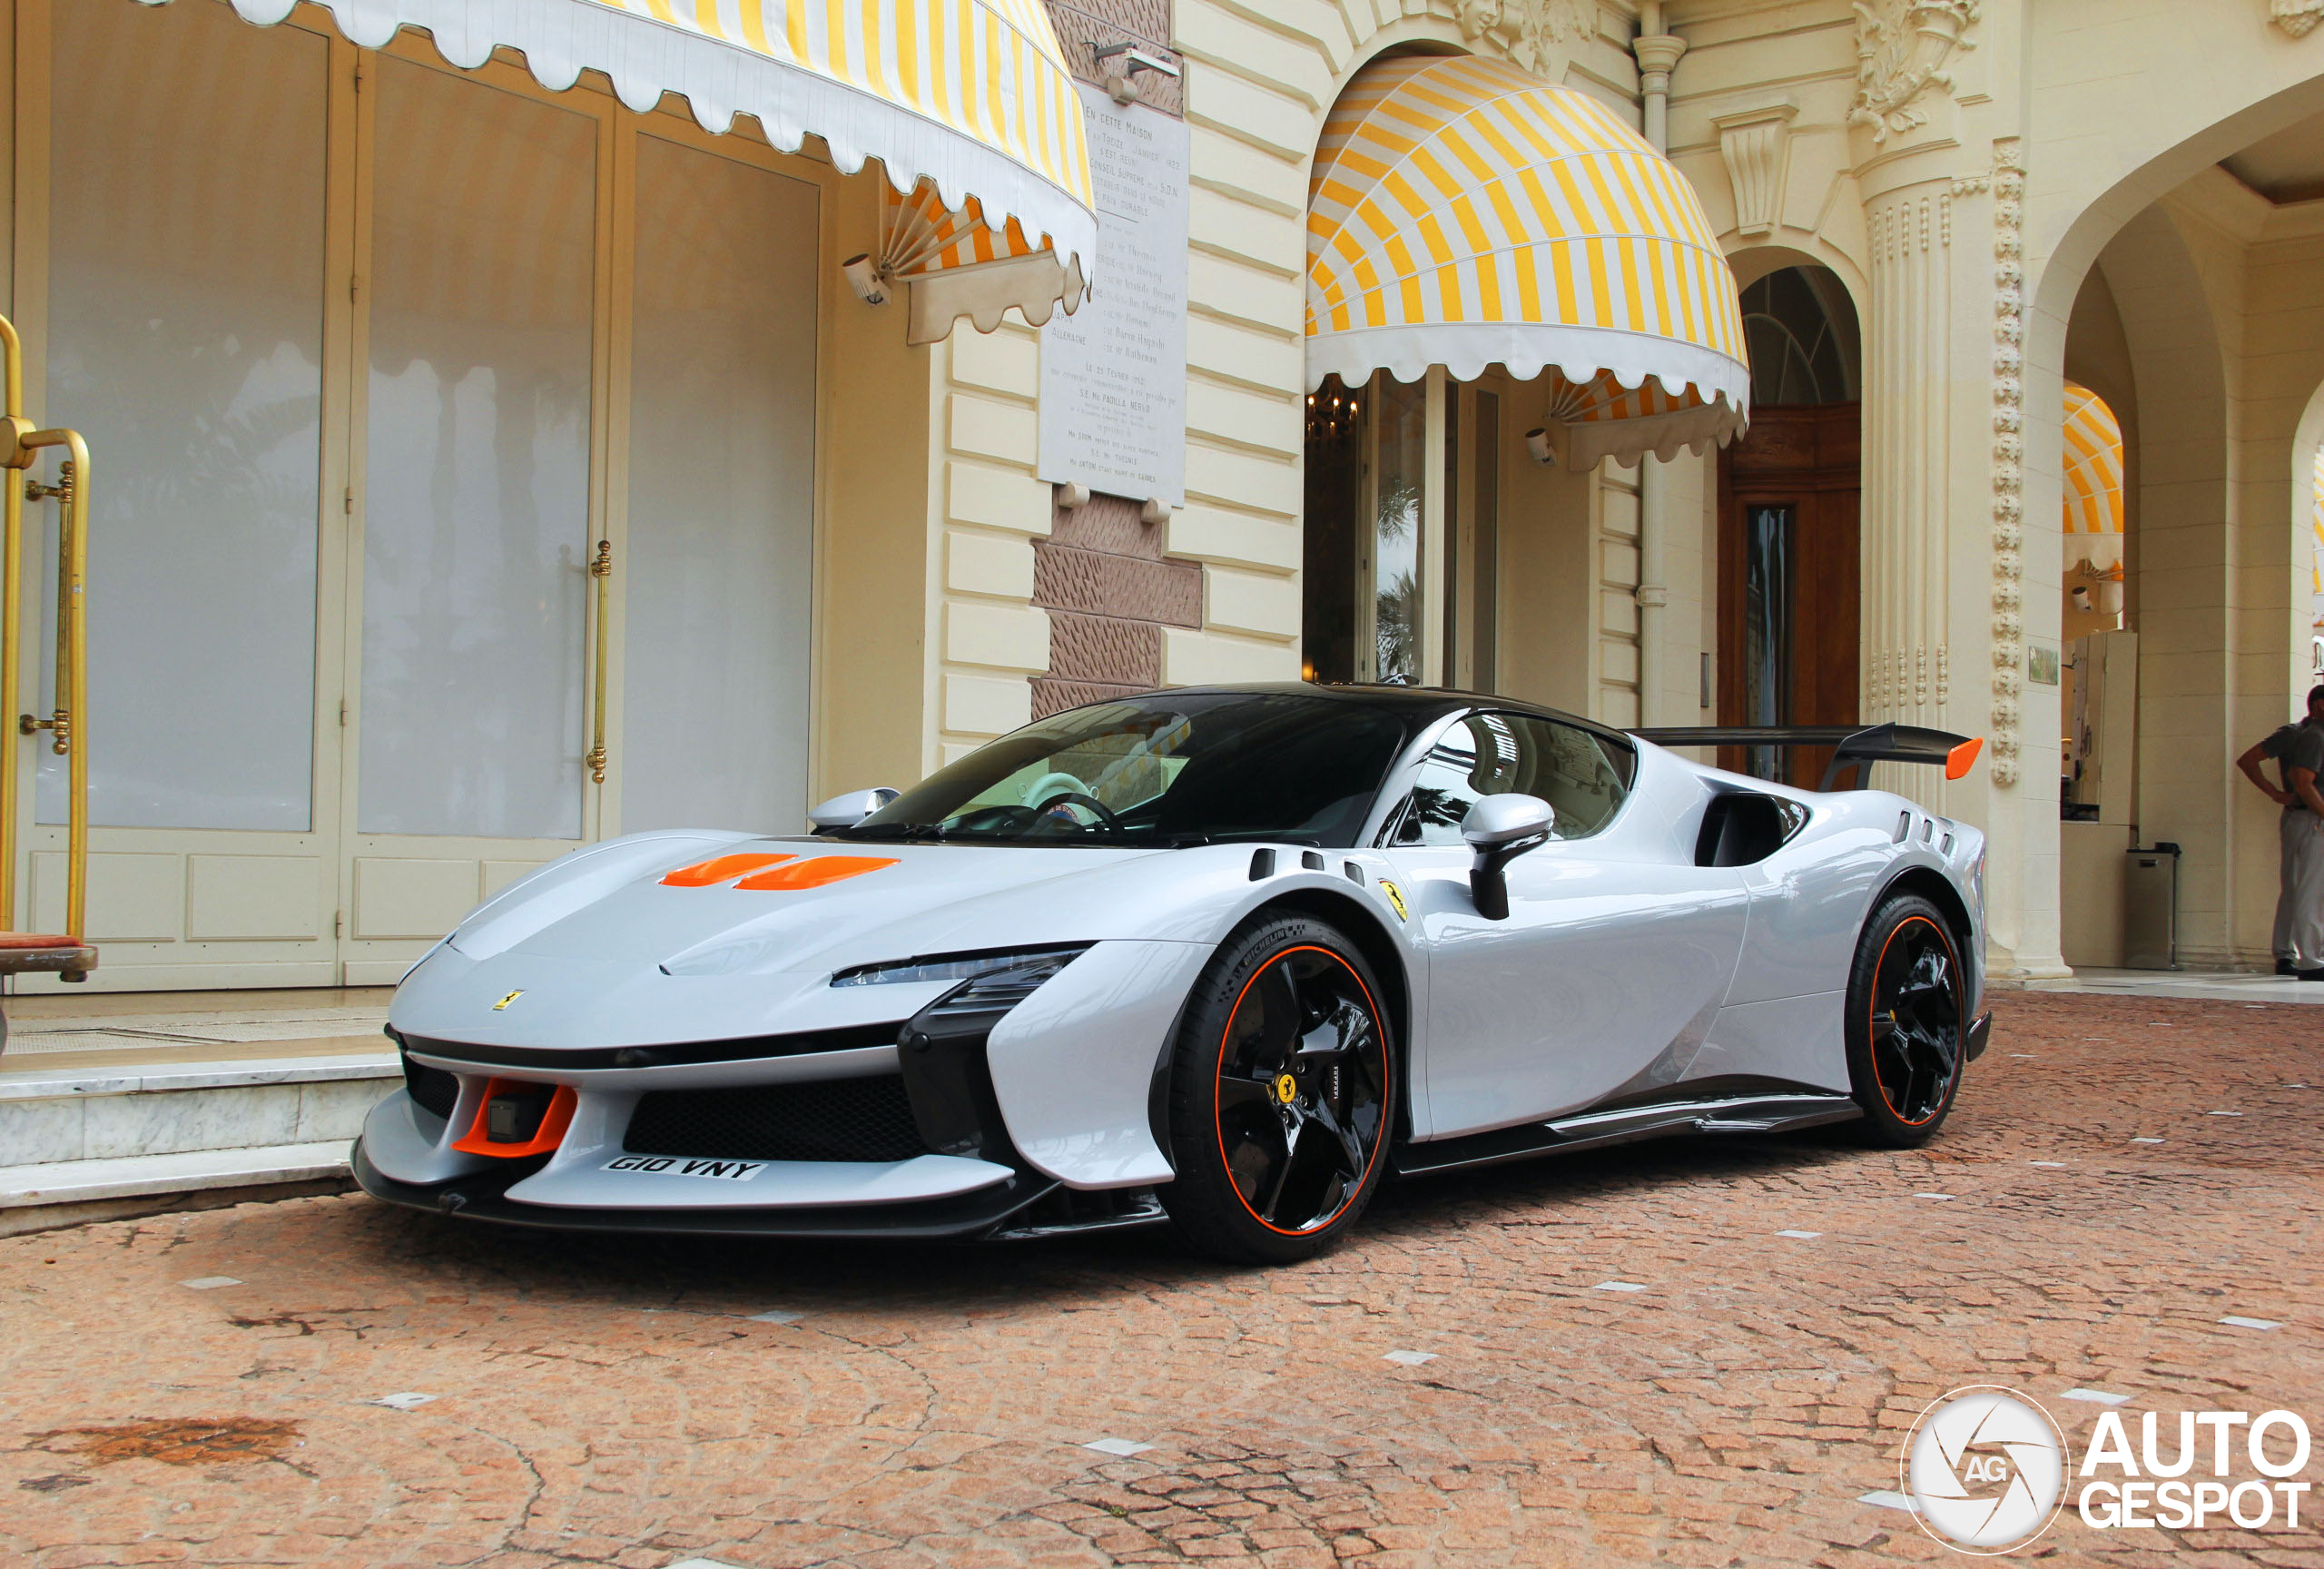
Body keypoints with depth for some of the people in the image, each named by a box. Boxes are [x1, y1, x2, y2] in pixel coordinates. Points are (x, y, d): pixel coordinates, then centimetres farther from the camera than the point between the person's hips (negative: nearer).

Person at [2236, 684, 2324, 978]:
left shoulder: (2291, 733, 13)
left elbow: (2246, 761, 12)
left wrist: (2276, 794, 9)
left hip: (2292, 818, 9)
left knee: (2291, 889, 12)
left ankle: (2284, 956, 15)